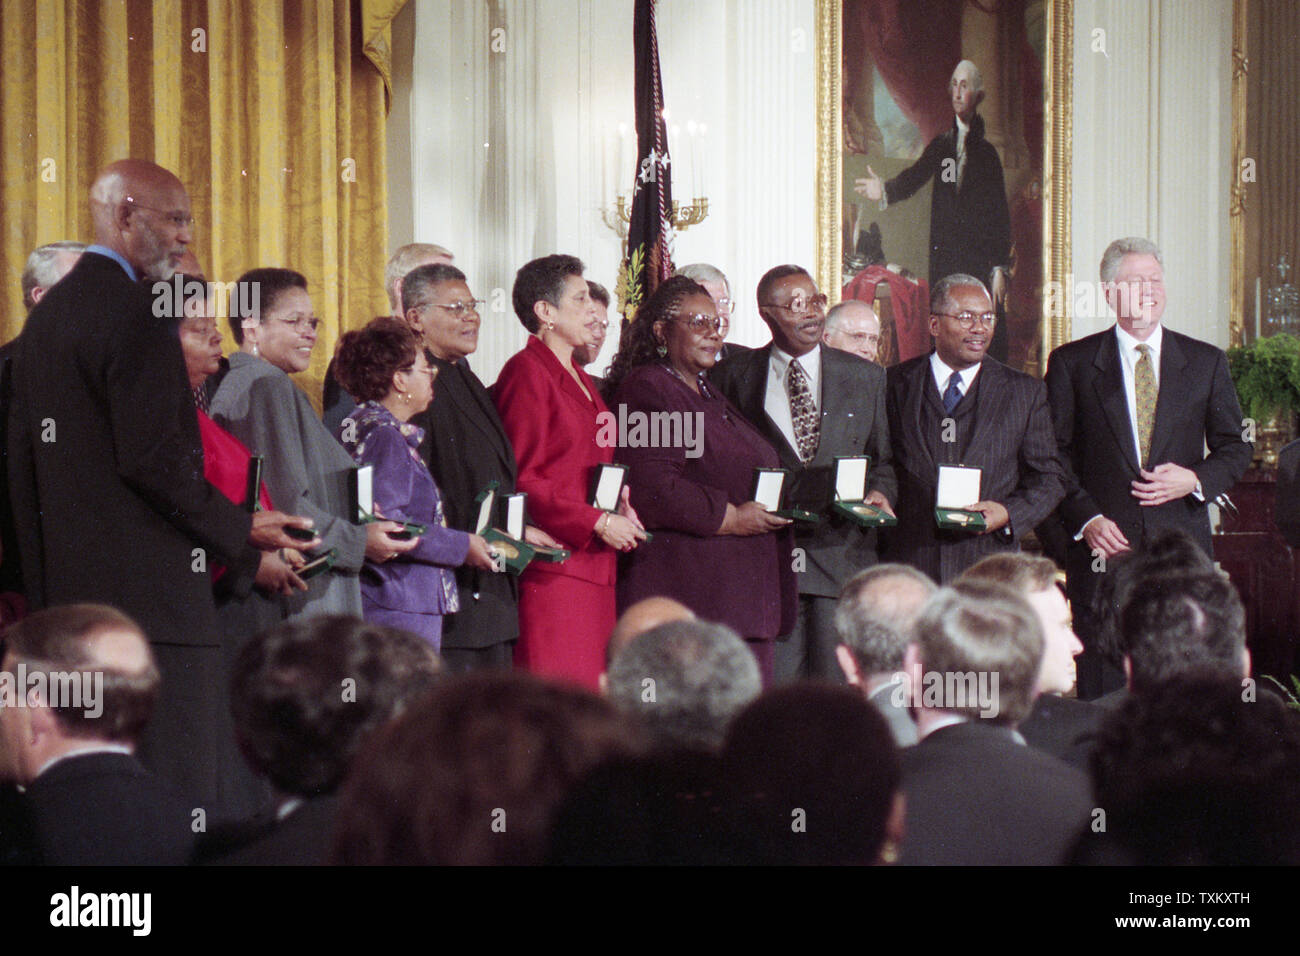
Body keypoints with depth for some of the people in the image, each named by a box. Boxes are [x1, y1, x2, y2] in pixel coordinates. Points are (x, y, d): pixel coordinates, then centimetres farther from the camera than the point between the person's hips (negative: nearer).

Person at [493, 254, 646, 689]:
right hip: (553, 567, -9)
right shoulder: (526, 373, -8)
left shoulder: (579, 379, 22)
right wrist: (598, 523, -15)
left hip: (592, 567, 9)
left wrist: (618, 506, 8)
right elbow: (522, 480, -13)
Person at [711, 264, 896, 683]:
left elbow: (885, 459, 19)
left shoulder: (866, 377, 14)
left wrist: (880, 493, -2)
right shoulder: (732, 377, 9)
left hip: (841, 552, 1)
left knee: (838, 689, -1)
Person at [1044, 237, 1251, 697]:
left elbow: (1235, 448, 14)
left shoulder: (1207, 362, 11)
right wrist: (1086, 519, -10)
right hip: (1103, 544, -1)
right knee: (1101, 691, -2)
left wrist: (1195, 480, -7)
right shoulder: (1072, 363, 6)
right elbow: (1054, 455, 4)